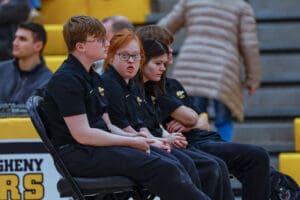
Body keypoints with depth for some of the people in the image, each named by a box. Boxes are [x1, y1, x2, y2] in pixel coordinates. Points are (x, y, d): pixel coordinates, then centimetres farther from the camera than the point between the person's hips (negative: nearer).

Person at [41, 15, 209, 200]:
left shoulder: (93, 77, 19)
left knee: (175, 166, -9)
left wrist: (139, 139, 0)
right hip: (78, 154, -9)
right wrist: (131, 141, -12)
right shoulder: (66, 80, -11)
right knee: (163, 169, -22)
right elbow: (82, 134, -18)